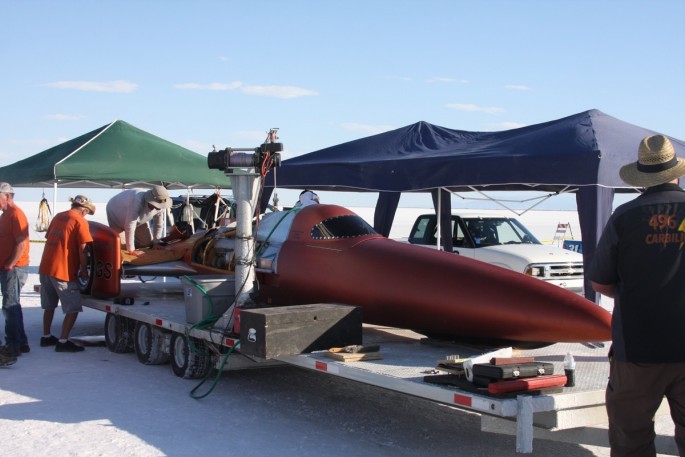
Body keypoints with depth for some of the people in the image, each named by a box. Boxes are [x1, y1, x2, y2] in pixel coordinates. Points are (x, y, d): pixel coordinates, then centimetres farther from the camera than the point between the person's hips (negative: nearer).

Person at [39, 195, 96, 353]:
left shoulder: (58, 217, 14)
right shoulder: (80, 221, -8)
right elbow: (82, 250, -12)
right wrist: (84, 270, -1)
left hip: (45, 268, 8)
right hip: (63, 271, -8)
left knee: (49, 306, 21)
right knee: (73, 309, -1)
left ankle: (46, 337, 28)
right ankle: (63, 342, -5)